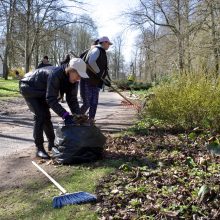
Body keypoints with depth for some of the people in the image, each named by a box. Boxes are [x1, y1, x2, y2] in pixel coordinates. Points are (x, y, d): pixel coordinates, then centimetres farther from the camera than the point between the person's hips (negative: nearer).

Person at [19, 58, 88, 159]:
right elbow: (51, 99, -40)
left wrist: (78, 115, -23)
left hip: (40, 91, 8)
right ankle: (39, 148, -12)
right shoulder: (55, 74, -39)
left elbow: (72, 99, -11)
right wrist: (65, 115, -44)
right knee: (40, 116, -18)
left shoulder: (72, 80, -15)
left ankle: (51, 143, 23)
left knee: (46, 116, 8)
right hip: (28, 87, -8)